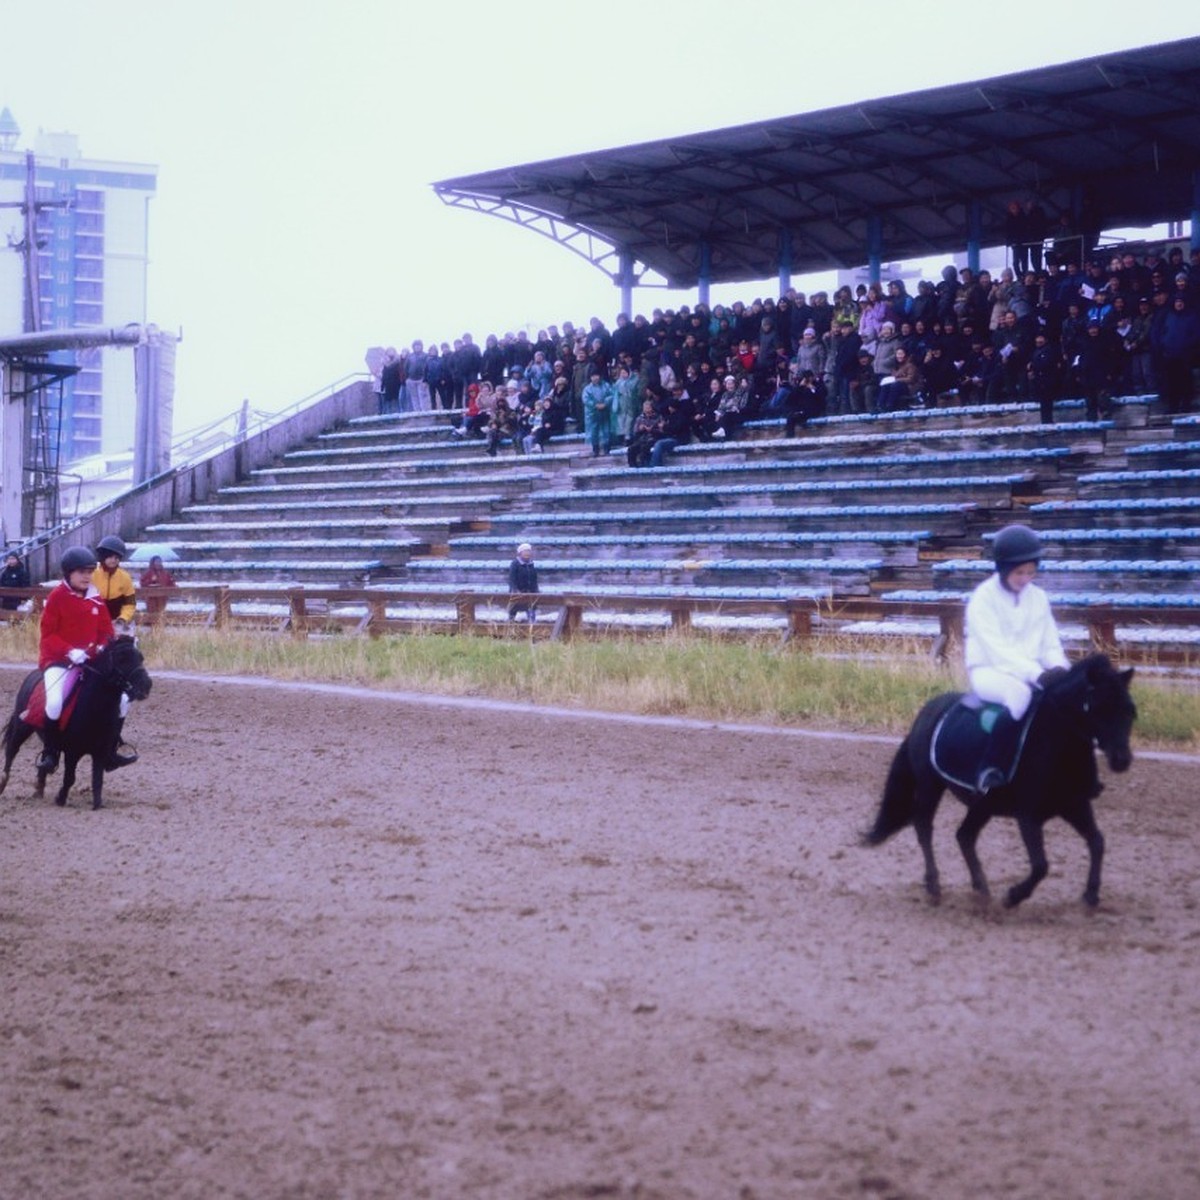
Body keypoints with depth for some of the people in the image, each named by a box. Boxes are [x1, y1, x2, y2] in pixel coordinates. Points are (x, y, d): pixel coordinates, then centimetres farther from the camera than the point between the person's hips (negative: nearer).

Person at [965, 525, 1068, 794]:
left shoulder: (1038, 597, 6)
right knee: (1021, 693, -38)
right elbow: (997, 649, -22)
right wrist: (1037, 674, -32)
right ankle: (992, 769, -38)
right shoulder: (983, 598, -12)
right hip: (989, 671, -6)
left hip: (1032, 672, 6)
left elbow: (1051, 643, 7)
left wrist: (1058, 668, -16)